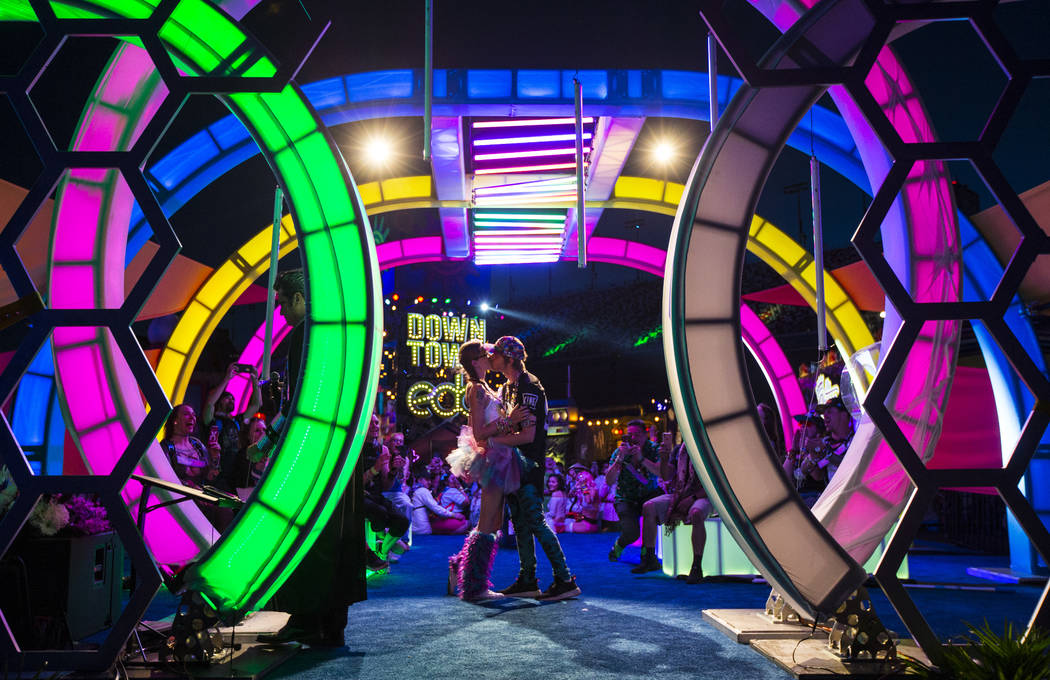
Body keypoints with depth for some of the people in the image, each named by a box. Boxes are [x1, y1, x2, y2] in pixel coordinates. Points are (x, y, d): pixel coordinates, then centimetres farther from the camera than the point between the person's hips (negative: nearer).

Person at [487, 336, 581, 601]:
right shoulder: (506, 388, 16)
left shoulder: (529, 387, -15)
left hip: (528, 462, -10)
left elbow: (528, 435, -21)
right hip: (513, 462, 10)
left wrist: (492, 440, -18)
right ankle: (527, 581, 18)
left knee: (534, 521, -10)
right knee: (520, 522, 11)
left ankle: (565, 580, -5)